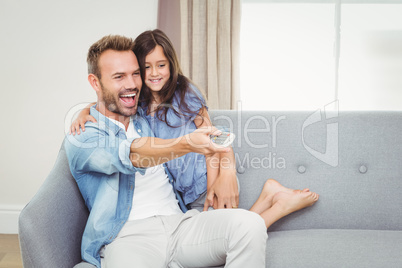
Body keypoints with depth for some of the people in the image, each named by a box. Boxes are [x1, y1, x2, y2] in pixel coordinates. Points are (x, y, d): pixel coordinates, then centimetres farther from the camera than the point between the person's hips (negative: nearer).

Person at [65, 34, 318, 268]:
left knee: (247, 224, -27)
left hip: (180, 223, 3)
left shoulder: (148, 117, 18)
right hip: (128, 236, -3)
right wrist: (186, 144, -37)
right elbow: (128, 155, -20)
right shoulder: (80, 138, -1)